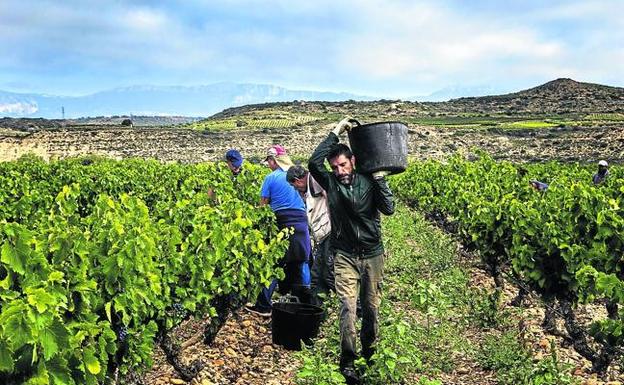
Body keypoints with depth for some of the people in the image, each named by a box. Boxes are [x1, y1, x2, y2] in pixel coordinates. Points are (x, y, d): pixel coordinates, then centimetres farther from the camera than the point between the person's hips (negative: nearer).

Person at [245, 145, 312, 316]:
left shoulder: (271, 178, -2)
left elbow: (263, 205, 1)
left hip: (282, 222, -4)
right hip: (301, 221, 4)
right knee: (301, 262, 12)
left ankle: (263, 305, 8)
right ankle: (306, 301, 18)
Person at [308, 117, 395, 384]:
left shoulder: (369, 181, -2)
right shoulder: (331, 183, -3)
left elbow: (388, 209, -13)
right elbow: (313, 163, -21)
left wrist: (379, 178, -17)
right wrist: (335, 132, -16)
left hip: (372, 254, 2)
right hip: (344, 255, -1)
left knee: (371, 307, 13)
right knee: (348, 306, -13)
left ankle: (369, 354, 32)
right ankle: (347, 361, -7)